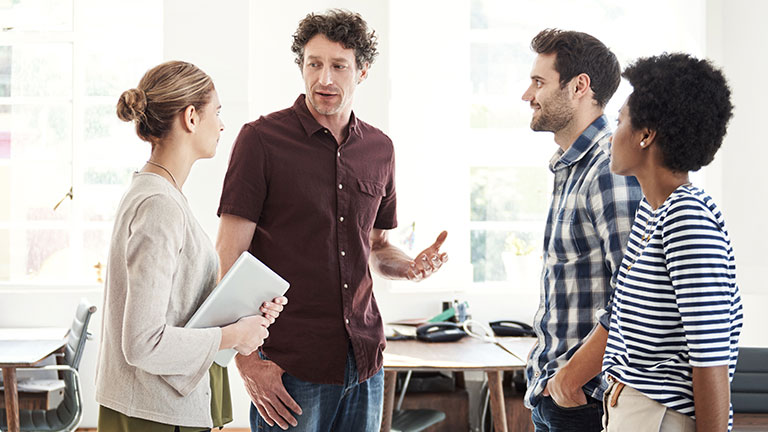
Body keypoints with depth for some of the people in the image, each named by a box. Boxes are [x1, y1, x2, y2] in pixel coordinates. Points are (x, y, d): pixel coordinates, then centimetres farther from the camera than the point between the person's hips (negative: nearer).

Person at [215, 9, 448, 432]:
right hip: (289, 365, -5)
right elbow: (229, 258, -9)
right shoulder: (262, 139, -6)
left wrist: (412, 265, -2)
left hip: (364, 359, 5)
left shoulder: (380, 149, 9)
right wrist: (246, 360, -15)